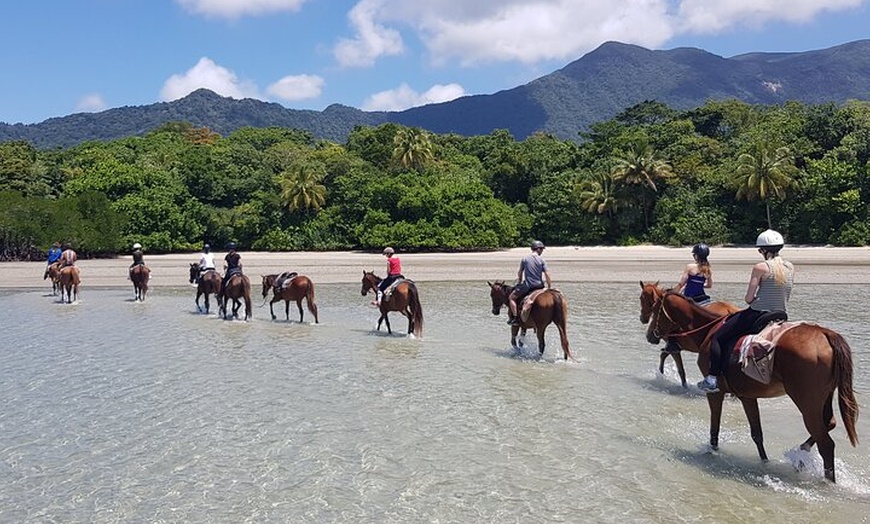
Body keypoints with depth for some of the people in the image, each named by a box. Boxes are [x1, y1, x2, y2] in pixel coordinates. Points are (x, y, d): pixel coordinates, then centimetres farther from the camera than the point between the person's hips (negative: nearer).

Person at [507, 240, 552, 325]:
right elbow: (547, 274, -5)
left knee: (511, 297, 10)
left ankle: (515, 318, -5)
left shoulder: (525, 258, -1)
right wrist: (549, 287, 5)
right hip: (539, 286, 2)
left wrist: (520, 282, 23)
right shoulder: (542, 260, -1)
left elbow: (520, 272, 6)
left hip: (527, 285, -2)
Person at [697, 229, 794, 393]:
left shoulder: (760, 267, -12)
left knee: (717, 338, 3)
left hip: (758, 314, -7)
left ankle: (712, 379, -7)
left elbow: (748, 298, -11)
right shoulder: (790, 267, 6)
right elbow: (786, 297, 14)